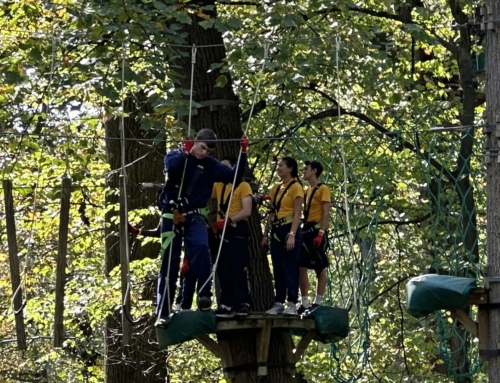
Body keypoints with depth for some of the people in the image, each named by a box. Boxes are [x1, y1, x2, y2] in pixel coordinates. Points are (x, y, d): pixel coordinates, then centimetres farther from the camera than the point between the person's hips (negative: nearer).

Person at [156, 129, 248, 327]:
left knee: (201, 248, -29)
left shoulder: (211, 165, 7)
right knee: (169, 264, 0)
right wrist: (186, 152, -22)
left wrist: (243, 153, -6)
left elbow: (234, 175, 1)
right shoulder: (176, 156, 0)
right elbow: (171, 166, -22)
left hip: (194, 216, 1)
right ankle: (163, 312, 5)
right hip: (172, 216, -1)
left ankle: (204, 295, -22)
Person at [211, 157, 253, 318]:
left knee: (240, 268, -8)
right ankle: (227, 305, 7)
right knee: (223, 270, 5)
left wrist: (228, 220, -21)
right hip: (222, 232, 6)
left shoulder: (243, 185, 0)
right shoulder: (218, 186, 18)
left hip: (237, 230, -6)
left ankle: (244, 304, -8)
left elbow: (247, 211, -11)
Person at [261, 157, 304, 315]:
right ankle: (279, 303, 10)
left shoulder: (295, 187, -7)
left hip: (289, 230, -7)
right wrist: (266, 234, 13)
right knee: (278, 268, 7)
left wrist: (292, 235, -21)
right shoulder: (276, 188, 15)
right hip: (276, 231, 7)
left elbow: (297, 214, -13)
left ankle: (292, 304, -8)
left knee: (290, 268, -8)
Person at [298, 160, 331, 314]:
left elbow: (326, 214, -13)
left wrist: (321, 233, -22)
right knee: (302, 267, 3)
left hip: (316, 230, -8)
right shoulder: (307, 191, 18)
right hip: (305, 230, 8)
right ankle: (304, 303, 4)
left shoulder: (323, 189, -6)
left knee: (320, 268, -4)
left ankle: (318, 303, -4)